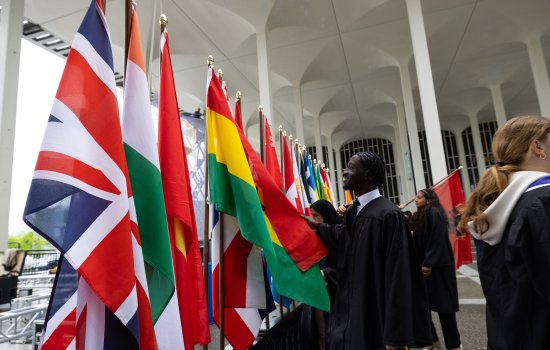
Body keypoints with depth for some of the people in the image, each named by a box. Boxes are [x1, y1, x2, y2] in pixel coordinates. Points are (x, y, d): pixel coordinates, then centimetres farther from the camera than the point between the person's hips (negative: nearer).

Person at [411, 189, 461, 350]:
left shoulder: (434, 213, -11)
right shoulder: (421, 216, 14)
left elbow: (437, 240, -19)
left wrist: (429, 263, -21)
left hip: (438, 266, -8)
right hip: (425, 265, 8)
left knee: (443, 304, 2)